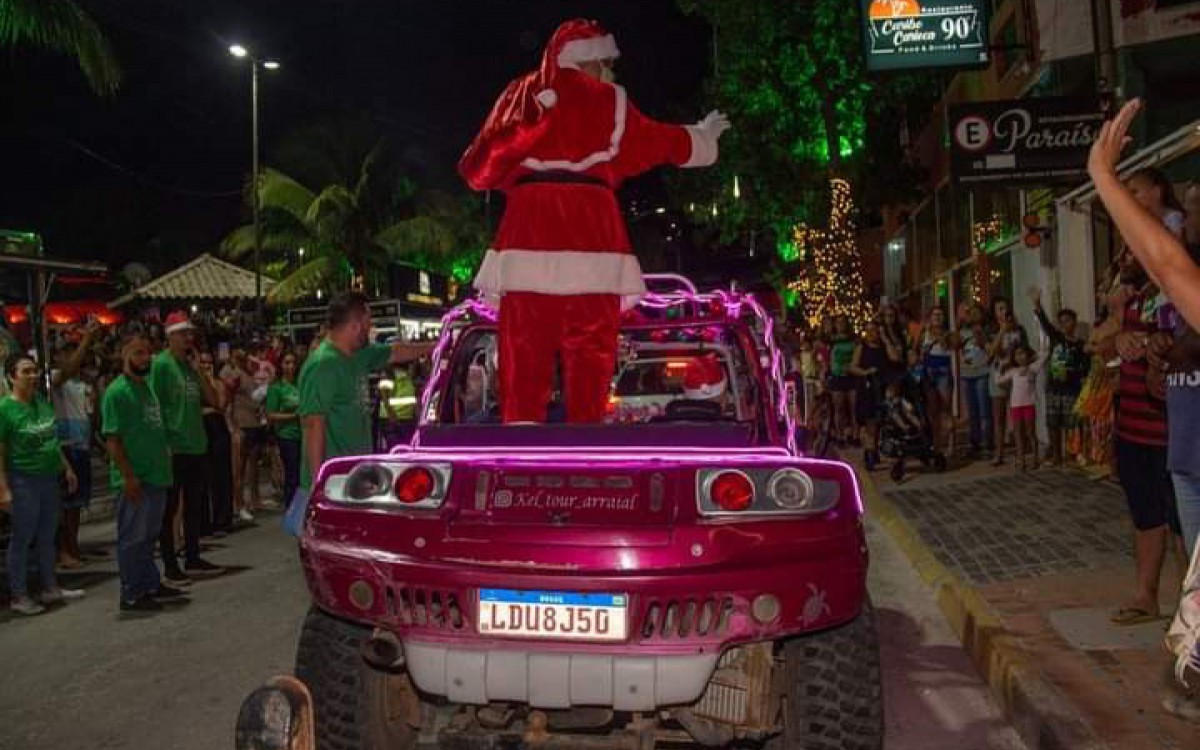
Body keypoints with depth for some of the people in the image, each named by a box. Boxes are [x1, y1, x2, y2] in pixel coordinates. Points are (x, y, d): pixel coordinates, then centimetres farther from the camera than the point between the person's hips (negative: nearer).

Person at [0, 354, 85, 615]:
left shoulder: (41, 402, 7)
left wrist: (66, 468, 18)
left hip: (49, 478, 7)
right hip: (24, 481, -7)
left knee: (47, 536, 16)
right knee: (22, 539, 3)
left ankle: (50, 588, 28)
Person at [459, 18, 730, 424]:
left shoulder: (520, 95, 17)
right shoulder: (608, 100, 13)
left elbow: (477, 169, 16)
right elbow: (660, 141, 27)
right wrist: (703, 137, 45)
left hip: (527, 233, 1)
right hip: (591, 235, -1)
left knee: (524, 354, -2)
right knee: (590, 354, 2)